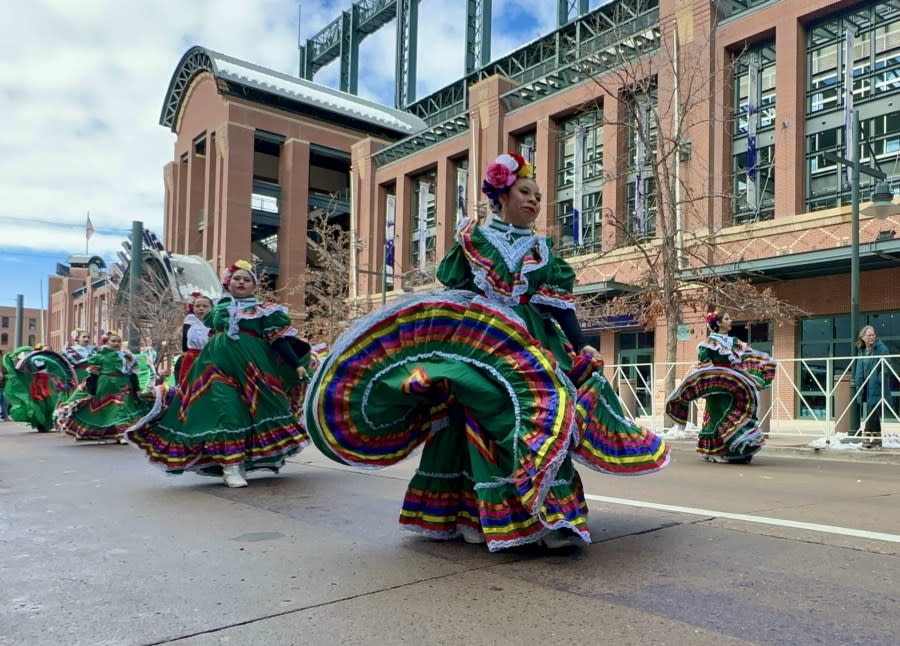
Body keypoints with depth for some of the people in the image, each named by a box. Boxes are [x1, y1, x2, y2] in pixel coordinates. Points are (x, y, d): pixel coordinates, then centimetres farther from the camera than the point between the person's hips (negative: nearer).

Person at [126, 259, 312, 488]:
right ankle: (230, 466, -11)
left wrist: (297, 365, -10)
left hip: (252, 368, -1)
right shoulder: (218, 309, 17)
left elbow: (279, 340, 0)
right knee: (225, 410, -11)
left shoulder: (264, 310, 7)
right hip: (219, 365, 2)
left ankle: (243, 462, 10)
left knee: (253, 409, -2)